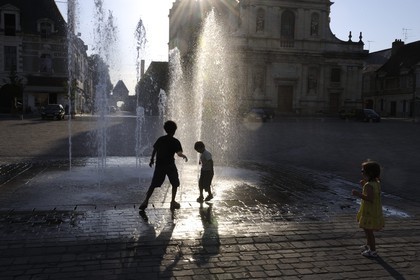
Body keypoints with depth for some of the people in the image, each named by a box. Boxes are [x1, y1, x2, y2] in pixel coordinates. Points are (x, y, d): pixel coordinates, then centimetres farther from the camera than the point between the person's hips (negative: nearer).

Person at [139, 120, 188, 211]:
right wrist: (184, 156, -5)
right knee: (175, 184, 14)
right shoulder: (175, 142, -6)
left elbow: (154, 150, 10)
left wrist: (152, 160, 20)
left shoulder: (160, 139, 5)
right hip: (170, 165, -3)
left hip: (159, 165, 3)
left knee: (153, 184, 8)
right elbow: (179, 153, -20)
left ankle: (146, 201, 1)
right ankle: (173, 202, 13)